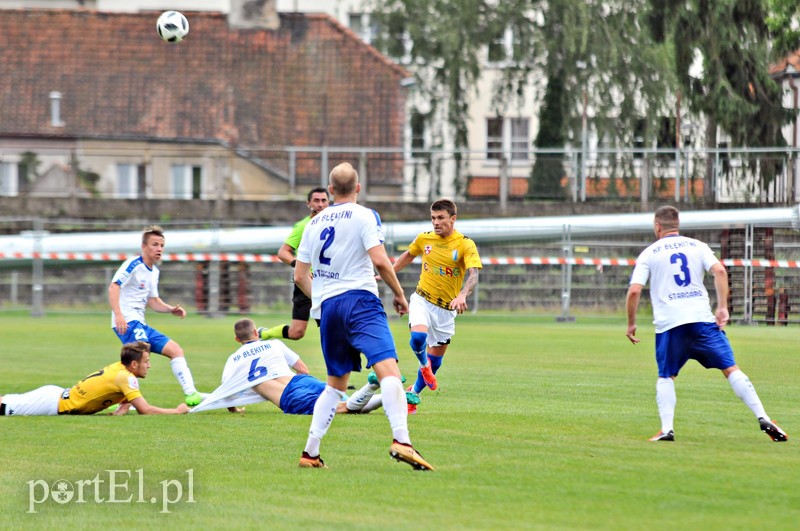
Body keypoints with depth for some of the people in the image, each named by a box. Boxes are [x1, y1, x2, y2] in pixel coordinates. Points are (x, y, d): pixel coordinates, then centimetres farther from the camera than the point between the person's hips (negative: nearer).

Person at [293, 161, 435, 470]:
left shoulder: (314, 223, 17)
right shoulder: (363, 215, 1)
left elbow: (300, 275, 18)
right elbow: (379, 260, -11)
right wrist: (399, 294, 1)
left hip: (326, 306, 6)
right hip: (359, 300, -6)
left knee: (336, 384, 19)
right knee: (388, 369, -19)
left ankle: (310, 453, 15)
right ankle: (401, 442, -39)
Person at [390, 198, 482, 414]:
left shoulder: (466, 245, -12)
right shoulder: (423, 239, -2)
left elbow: (473, 275, -25)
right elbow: (408, 256, 20)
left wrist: (462, 295, -43)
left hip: (447, 308, 0)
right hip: (423, 299, 0)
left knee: (435, 359, 7)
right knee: (418, 337, -29)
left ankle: (414, 392, 31)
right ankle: (423, 364, 6)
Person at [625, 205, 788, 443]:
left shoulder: (648, 254, 9)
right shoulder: (697, 246, 13)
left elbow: (634, 291, 1)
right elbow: (719, 271, -4)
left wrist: (631, 323, 11)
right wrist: (722, 307, -3)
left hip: (668, 324, -1)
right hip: (703, 318, 1)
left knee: (666, 376, 14)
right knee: (731, 369, 1)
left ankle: (667, 429, -2)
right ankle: (763, 418, -9)